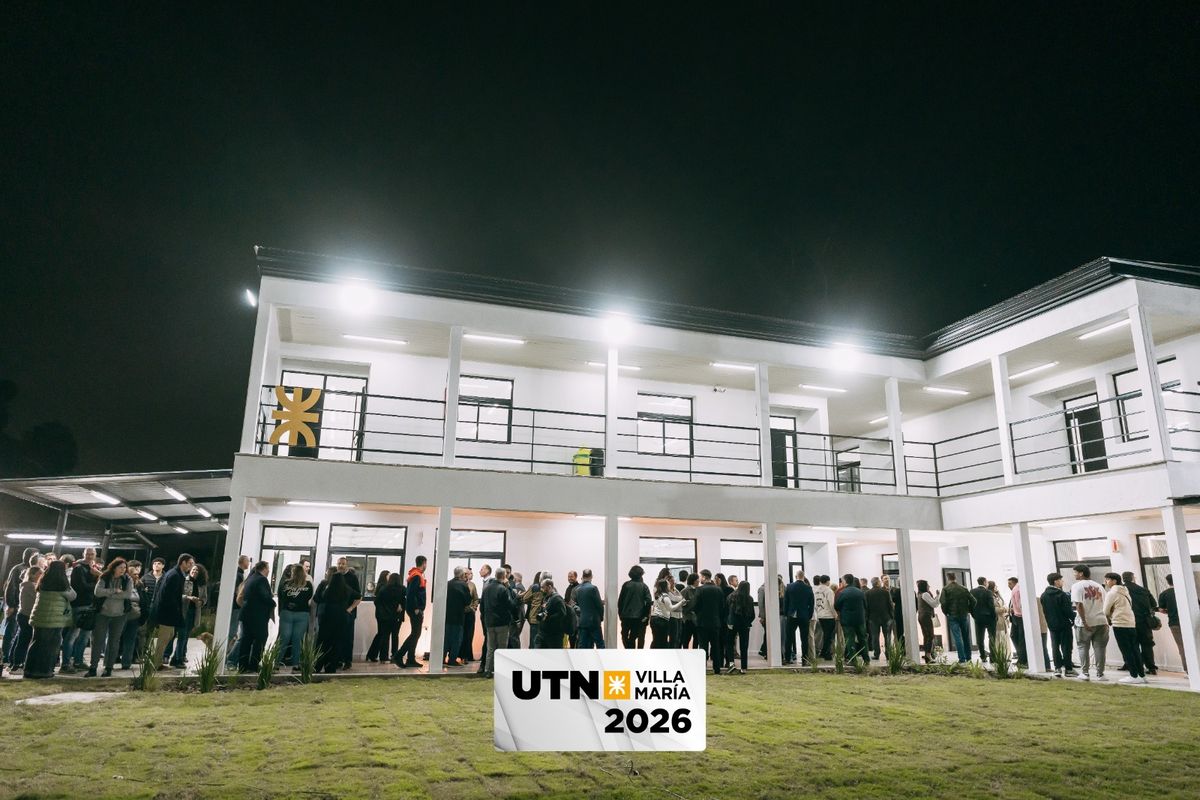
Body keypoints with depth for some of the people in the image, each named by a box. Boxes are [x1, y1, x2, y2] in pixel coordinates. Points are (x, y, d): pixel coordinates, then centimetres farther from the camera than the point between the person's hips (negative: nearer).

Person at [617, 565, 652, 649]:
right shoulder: (644, 586, -2)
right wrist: (646, 615, -2)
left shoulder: (626, 585, -1)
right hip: (639, 616, 0)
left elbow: (620, 600, -3)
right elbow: (648, 601, -11)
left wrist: (620, 613, 5)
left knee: (625, 636, 12)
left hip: (626, 616, 0)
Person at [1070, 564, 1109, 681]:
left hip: (1085, 623, -4)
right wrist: (1107, 620, 14)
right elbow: (1105, 605, 10)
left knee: (1083, 647, 6)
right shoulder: (1098, 586, 12)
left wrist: (1084, 622, -13)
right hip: (1101, 621, 4)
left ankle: (1084, 673, 6)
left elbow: (1079, 605, -13)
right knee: (1099, 648, 7)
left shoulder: (1077, 586, -5)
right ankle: (1100, 674, 8)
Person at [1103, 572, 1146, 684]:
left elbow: (1106, 611, -3)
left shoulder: (1112, 593, -6)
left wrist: (1109, 619, 16)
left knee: (1126, 651, -4)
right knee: (1134, 650, 9)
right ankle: (1142, 675, 10)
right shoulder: (1125, 592, 17)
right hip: (1132, 623, 8)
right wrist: (1113, 616, 18)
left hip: (1120, 624, -8)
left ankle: (1134, 676, -5)